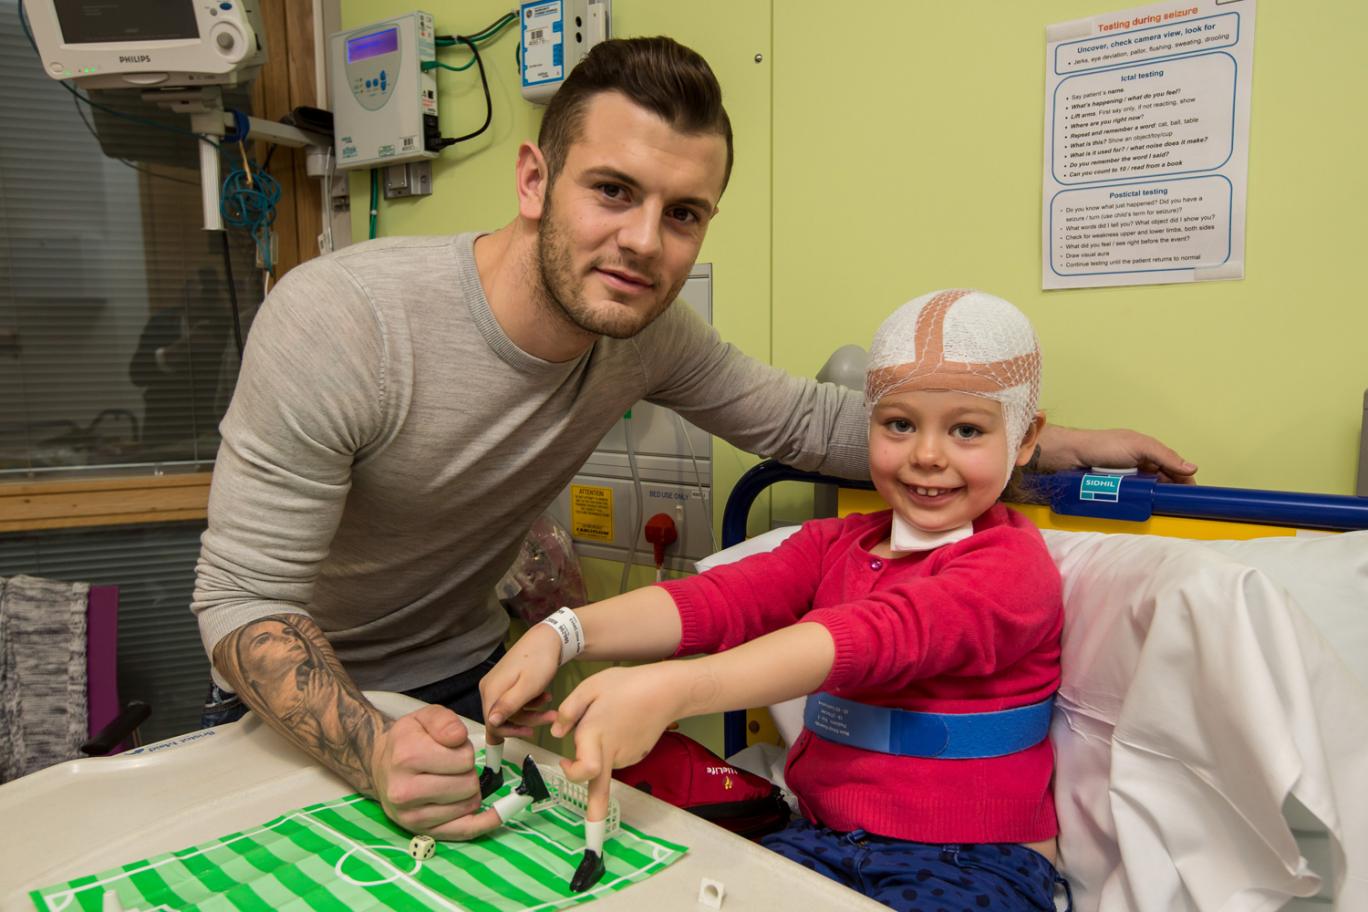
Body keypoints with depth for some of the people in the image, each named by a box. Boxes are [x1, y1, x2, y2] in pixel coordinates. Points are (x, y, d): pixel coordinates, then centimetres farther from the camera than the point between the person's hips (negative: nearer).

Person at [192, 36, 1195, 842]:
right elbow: (244, 596, -26)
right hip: (301, 701, -2)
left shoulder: (650, 332, -16)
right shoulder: (336, 320, -31)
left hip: (462, 677, 3)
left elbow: (807, 420, -4)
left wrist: (1058, 444, -8)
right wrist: (376, 753, -44)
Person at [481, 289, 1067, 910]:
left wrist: (673, 688, -44)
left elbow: (874, 636, -30)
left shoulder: (1014, 563, -11)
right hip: (820, 839, 4)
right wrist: (563, 634, -26)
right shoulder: (834, 544, 9)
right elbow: (720, 598, -9)